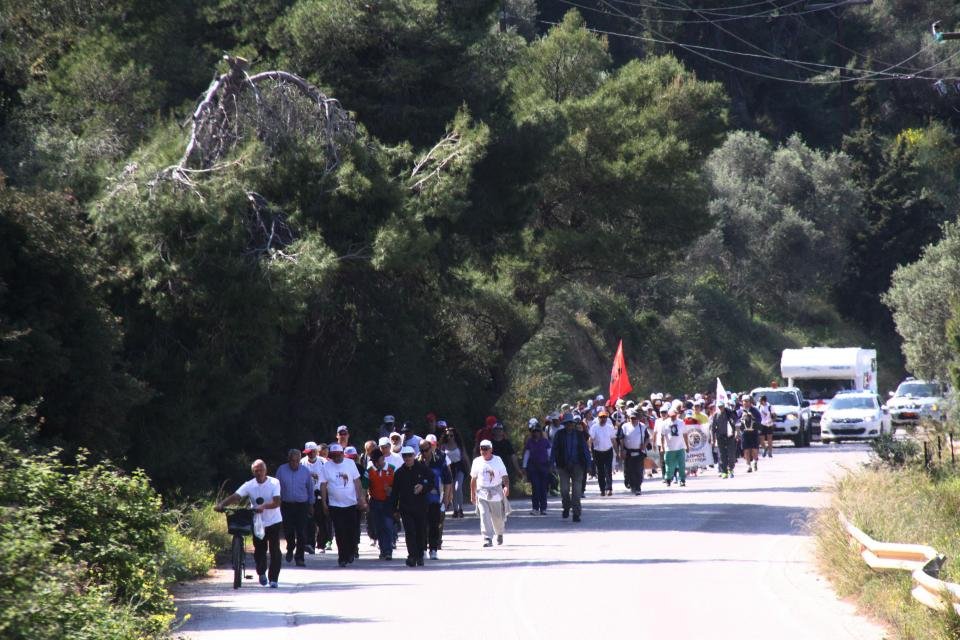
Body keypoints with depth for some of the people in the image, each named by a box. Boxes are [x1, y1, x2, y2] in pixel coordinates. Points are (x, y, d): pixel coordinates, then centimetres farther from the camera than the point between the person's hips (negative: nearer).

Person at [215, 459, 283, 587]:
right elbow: (235, 497, -18)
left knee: (274, 551, -5)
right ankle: (261, 573, 34)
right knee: (259, 550, 7)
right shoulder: (249, 485, -6)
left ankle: (273, 579, 3)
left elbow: (277, 502, -21)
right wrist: (221, 504, -36)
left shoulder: (274, 483, -10)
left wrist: (263, 506, -39)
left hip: (274, 522, -2)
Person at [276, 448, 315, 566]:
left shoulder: (305, 471, 0)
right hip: (286, 505, 0)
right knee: (288, 531, 3)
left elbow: (310, 489, 9)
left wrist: (311, 505, 12)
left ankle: (299, 557, 1)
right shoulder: (282, 470, -1)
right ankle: (290, 549, 33)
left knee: (301, 533, -6)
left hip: (302, 505, 0)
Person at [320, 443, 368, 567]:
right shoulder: (327, 467, -1)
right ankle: (342, 557, 5)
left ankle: (351, 551, 26)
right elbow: (323, 486, 1)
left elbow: (357, 482, 6)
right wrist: (324, 503, -3)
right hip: (335, 505, -1)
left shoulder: (350, 463, 2)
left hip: (351, 503, 1)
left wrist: (360, 499, 2)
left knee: (352, 530, 3)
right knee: (340, 533, -1)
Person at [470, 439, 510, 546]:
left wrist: (506, 486, -23)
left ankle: (499, 534, 38)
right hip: (482, 493, 1)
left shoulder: (498, 460, -1)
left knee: (498, 517, 9)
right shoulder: (477, 461, 4)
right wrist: (473, 494, 10)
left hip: (496, 492, -1)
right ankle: (487, 539, -15)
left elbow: (505, 476, -4)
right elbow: (473, 479, 12)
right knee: (484, 516, -14)